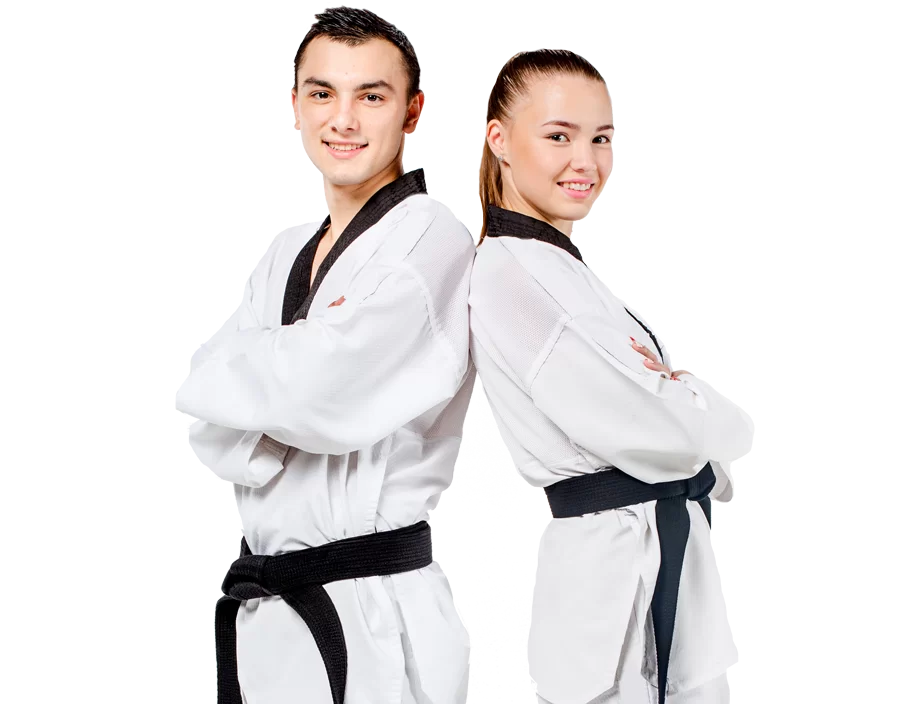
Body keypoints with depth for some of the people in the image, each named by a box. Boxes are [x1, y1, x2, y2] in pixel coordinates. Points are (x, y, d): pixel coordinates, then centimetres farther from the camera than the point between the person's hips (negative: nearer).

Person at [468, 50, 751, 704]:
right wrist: (713, 416, -3)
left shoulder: (567, 267, 13)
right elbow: (651, 433, -22)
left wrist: (675, 390, -9)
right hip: (612, 567, -9)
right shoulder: (513, 276, -18)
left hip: (670, 545, 9)